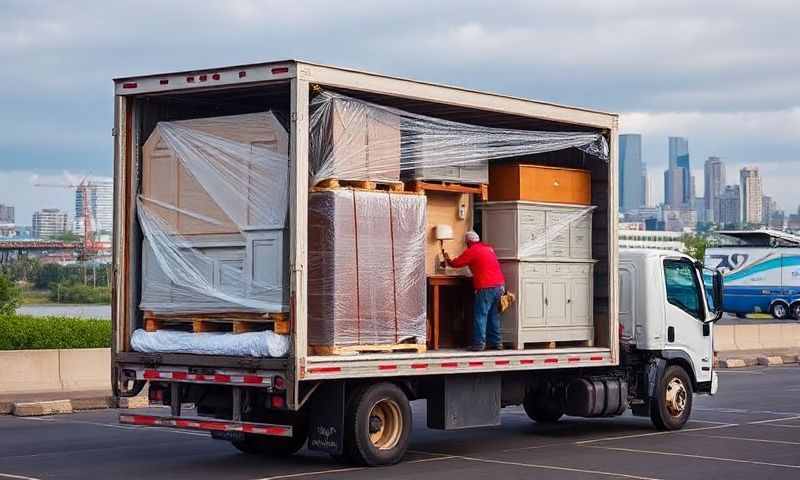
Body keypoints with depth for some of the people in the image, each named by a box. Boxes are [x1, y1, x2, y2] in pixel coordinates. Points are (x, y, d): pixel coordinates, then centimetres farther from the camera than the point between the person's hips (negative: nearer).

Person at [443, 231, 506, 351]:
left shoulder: (471, 251, -3)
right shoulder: (489, 248, 18)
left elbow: (455, 263, 3)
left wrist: (447, 259, 21)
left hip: (486, 288, -7)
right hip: (500, 284, 7)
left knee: (480, 315, -3)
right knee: (494, 316, 13)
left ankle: (479, 344, -5)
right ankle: (496, 342, 14)